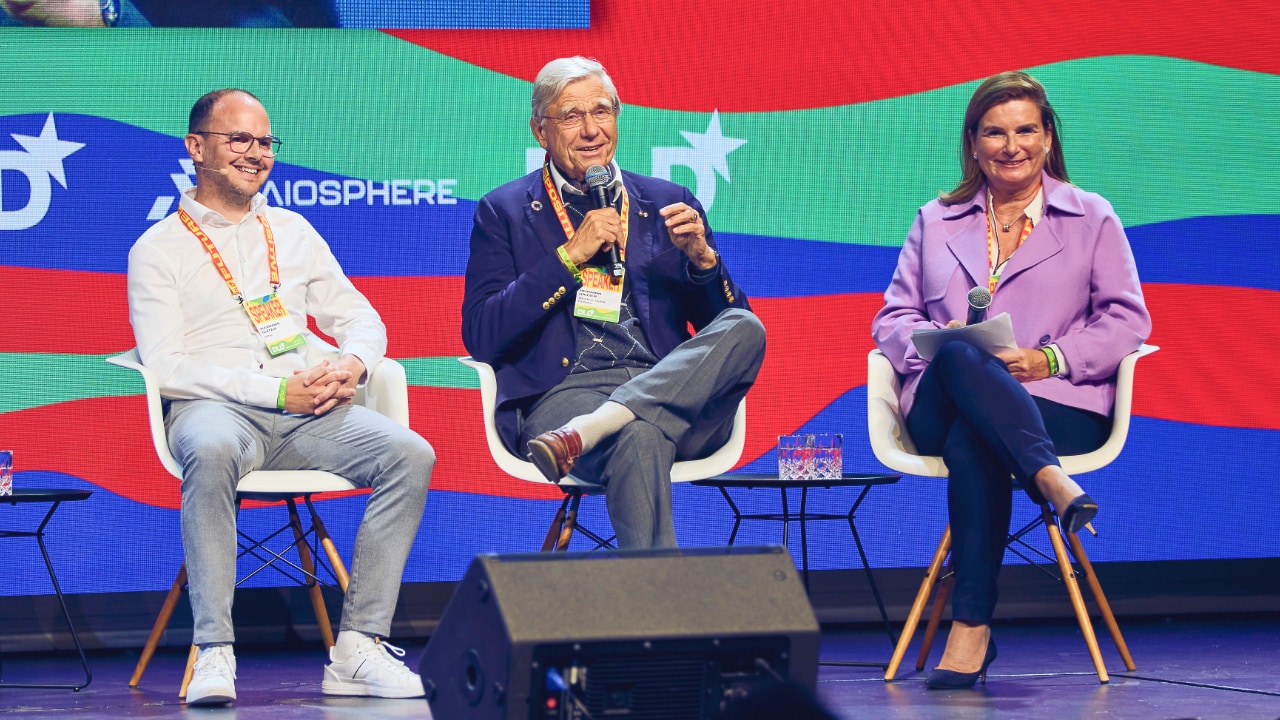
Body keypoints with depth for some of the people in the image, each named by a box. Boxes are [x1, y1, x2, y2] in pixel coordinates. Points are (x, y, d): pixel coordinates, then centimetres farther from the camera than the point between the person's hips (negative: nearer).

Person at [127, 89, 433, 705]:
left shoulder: (293, 232, 23)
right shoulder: (158, 250, 8)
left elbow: (360, 317, 23)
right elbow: (166, 368, -4)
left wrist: (352, 364, -3)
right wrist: (276, 390, -13)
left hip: (309, 411, 4)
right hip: (214, 407, -4)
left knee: (409, 453, -24)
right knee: (212, 451, -41)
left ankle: (357, 646, -24)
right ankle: (214, 652, -37)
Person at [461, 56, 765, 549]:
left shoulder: (665, 203, 21)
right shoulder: (505, 212, 14)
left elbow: (729, 321, 18)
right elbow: (480, 337, 1)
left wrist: (701, 257, -3)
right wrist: (570, 255, -4)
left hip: (674, 394, 4)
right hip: (564, 393, -4)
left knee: (745, 329, -29)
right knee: (642, 437, -39)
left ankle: (585, 432, -41)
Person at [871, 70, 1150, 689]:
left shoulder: (1092, 218, 17)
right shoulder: (936, 222, 24)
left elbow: (1126, 320, 7)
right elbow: (892, 319, 17)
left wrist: (1049, 359, -12)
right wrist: (938, 341, -9)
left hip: (1055, 402, -1)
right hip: (942, 404, 1)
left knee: (972, 441, -38)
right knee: (963, 358, -39)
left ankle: (971, 627, -44)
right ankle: (1050, 481, -54)